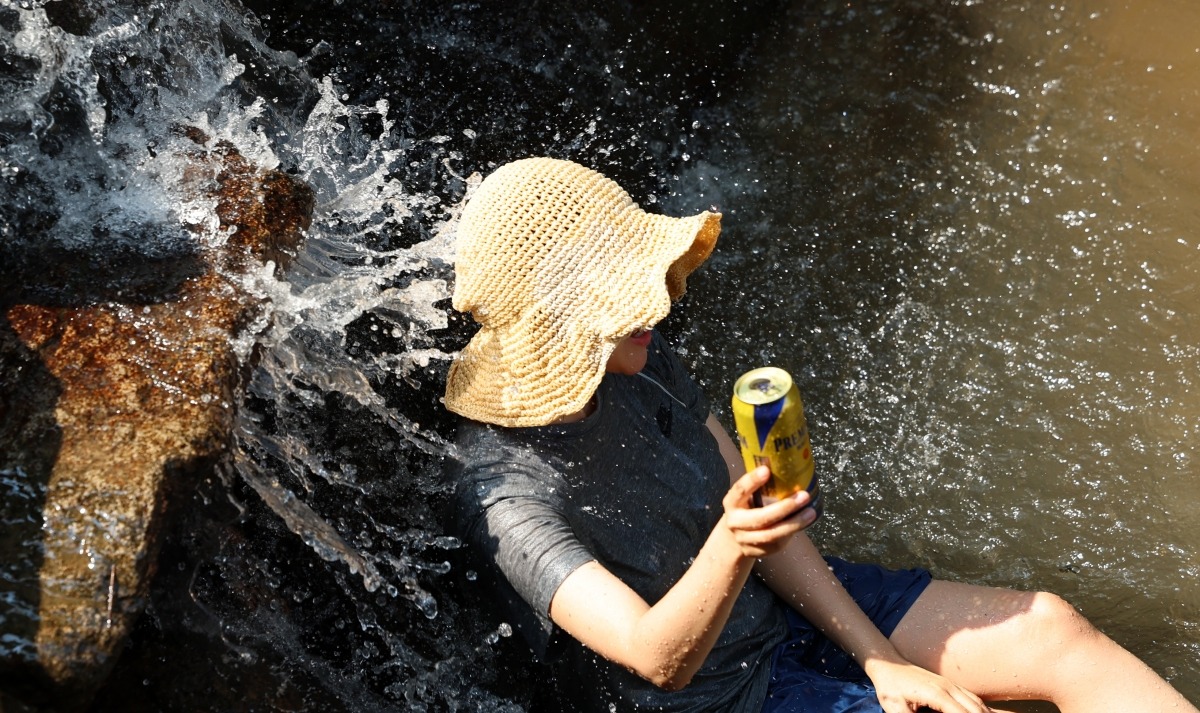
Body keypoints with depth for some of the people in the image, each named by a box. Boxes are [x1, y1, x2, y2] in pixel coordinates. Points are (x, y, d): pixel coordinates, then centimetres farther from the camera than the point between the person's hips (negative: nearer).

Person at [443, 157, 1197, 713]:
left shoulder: (637, 360, -6)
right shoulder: (505, 492, -26)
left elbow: (756, 507, -2)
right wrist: (732, 548, -51)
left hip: (788, 605, 6)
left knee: (1049, 628, -8)